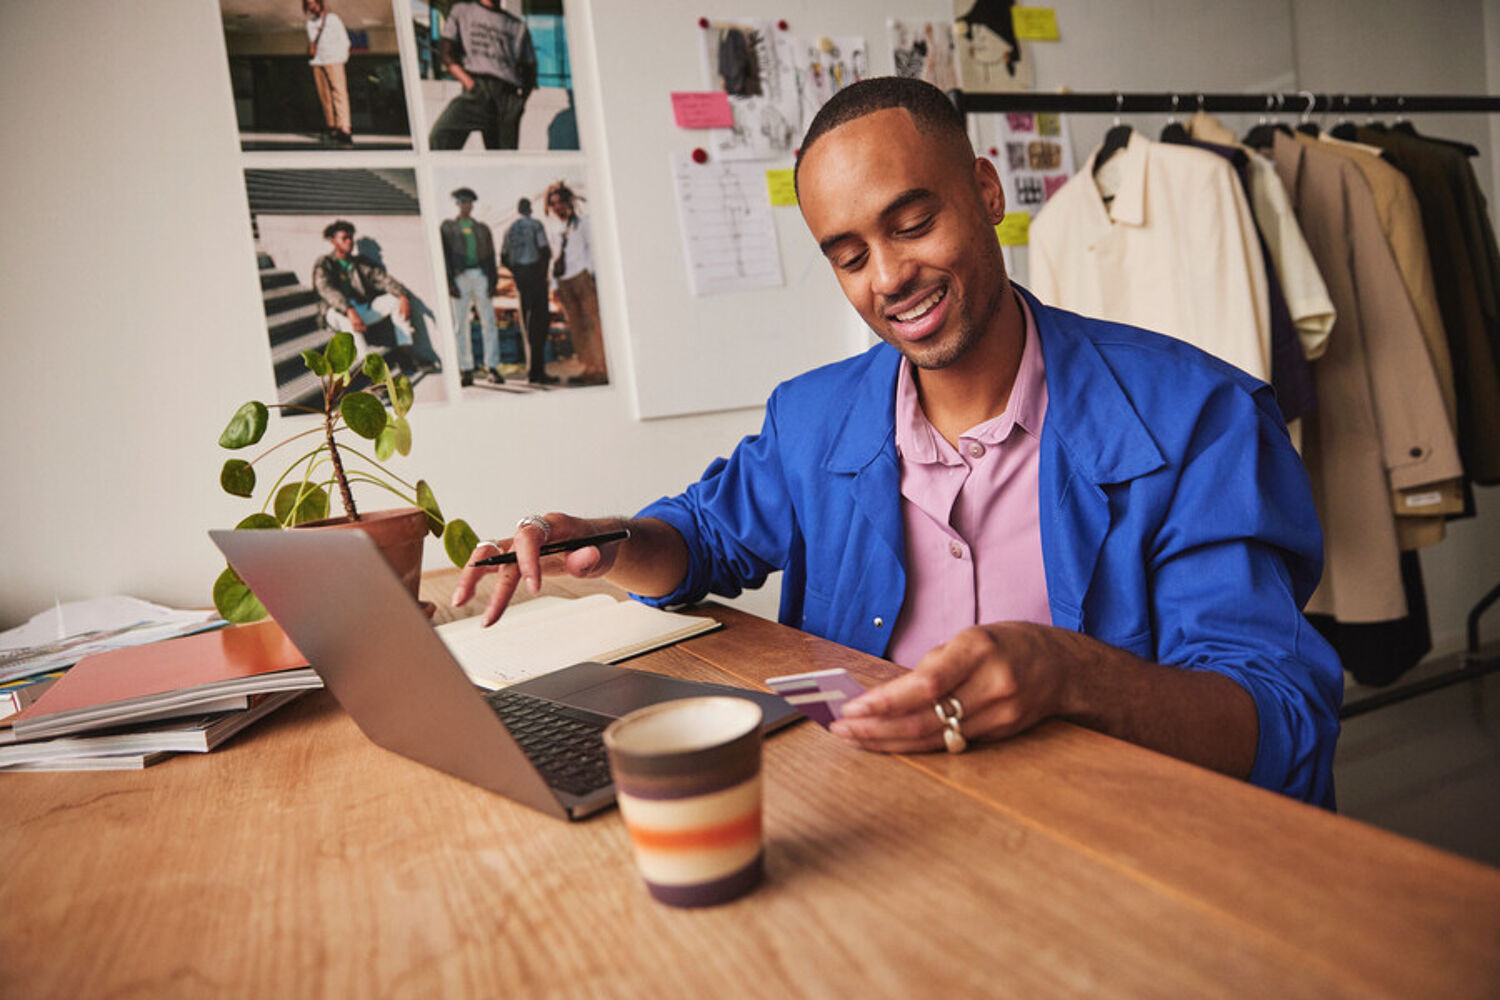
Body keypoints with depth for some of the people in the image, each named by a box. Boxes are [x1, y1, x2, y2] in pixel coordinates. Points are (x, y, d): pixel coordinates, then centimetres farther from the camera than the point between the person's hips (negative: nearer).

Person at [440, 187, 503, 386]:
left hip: (481, 275, 1)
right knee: (460, 324, -3)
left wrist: (492, 280, 2)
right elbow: (444, 255, 5)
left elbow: (490, 255, 14)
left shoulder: (482, 228, 17)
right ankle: (465, 369, 0)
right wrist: (449, 282, -6)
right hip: (460, 277, -1)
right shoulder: (447, 227, 12)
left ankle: (491, 367, -3)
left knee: (489, 322, -5)